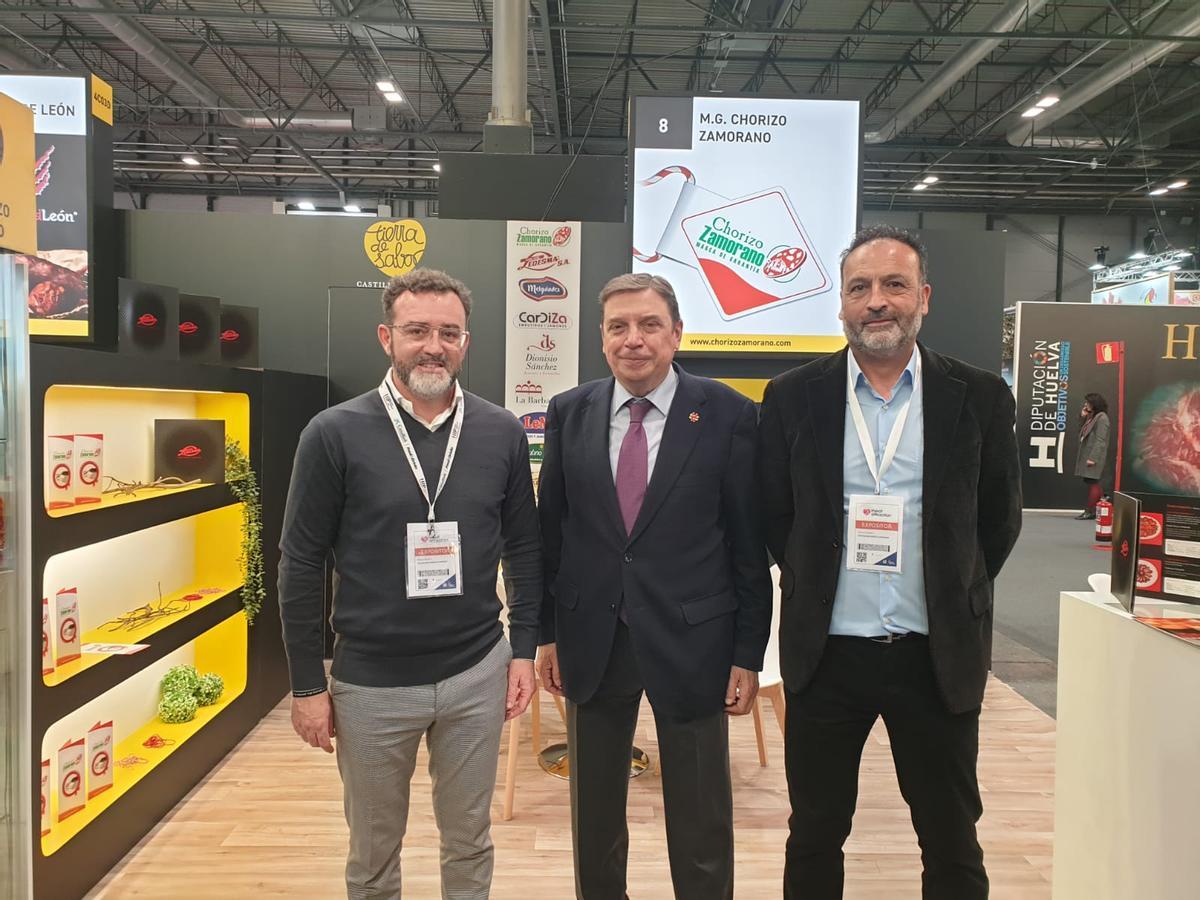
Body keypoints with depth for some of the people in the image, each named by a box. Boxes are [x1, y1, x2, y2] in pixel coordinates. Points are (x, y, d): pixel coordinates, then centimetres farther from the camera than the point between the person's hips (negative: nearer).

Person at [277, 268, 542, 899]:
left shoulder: (502, 433, -3)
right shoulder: (334, 434, -10)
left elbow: (524, 549, 5)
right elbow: (301, 565, -5)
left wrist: (525, 650, 3)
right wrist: (307, 683, -4)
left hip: (477, 674, 2)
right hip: (370, 681, -1)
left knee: (470, 843, 19)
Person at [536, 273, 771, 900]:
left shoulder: (728, 415, -8)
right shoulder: (569, 413, 1)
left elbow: (749, 542, -5)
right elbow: (550, 529, 6)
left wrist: (749, 653, -4)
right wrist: (546, 633, 7)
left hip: (691, 641, -2)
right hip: (590, 641, 3)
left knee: (700, 824, 13)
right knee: (593, 811, 20)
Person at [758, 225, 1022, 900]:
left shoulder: (981, 398, -3)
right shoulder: (793, 398, -2)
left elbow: (1000, 517, 7)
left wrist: (954, 598, 7)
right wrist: (813, 588, 7)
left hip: (938, 656, 0)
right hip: (826, 651, 0)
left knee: (952, 843, 15)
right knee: (815, 836, 15)